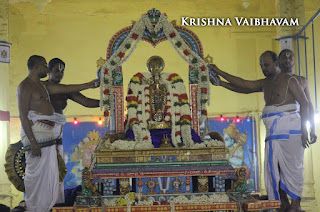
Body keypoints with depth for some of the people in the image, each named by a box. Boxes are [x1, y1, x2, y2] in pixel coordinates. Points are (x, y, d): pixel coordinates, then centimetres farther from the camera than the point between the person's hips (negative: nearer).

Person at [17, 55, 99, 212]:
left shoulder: (42, 86, 20)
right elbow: (23, 115, -15)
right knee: (36, 174, -6)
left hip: (47, 134, 10)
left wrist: (89, 85, 24)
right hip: (35, 134, -10)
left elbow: (66, 89, 25)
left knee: (50, 175, 12)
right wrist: (32, 141, -21)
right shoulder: (25, 86, -9)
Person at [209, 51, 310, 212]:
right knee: (272, 168, 2)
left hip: (290, 130, -7)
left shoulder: (289, 80, -1)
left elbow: (304, 103, -4)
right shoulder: (265, 84, 17)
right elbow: (243, 86, 16)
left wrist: (304, 129, -12)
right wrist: (219, 74, 12)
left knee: (292, 167, -4)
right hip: (272, 132, 7)